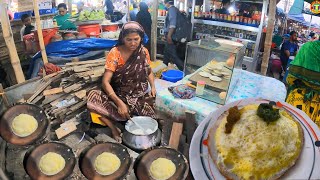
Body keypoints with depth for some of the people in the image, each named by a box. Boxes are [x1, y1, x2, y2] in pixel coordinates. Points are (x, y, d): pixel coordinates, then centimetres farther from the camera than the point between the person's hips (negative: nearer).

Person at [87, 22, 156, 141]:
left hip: (141, 97, 2)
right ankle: (114, 129, -12)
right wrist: (119, 103, -32)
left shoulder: (144, 52, -3)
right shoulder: (115, 53, -14)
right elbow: (105, 82, -19)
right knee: (93, 98, -29)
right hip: (119, 95, -1)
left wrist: (153, 86, -5)